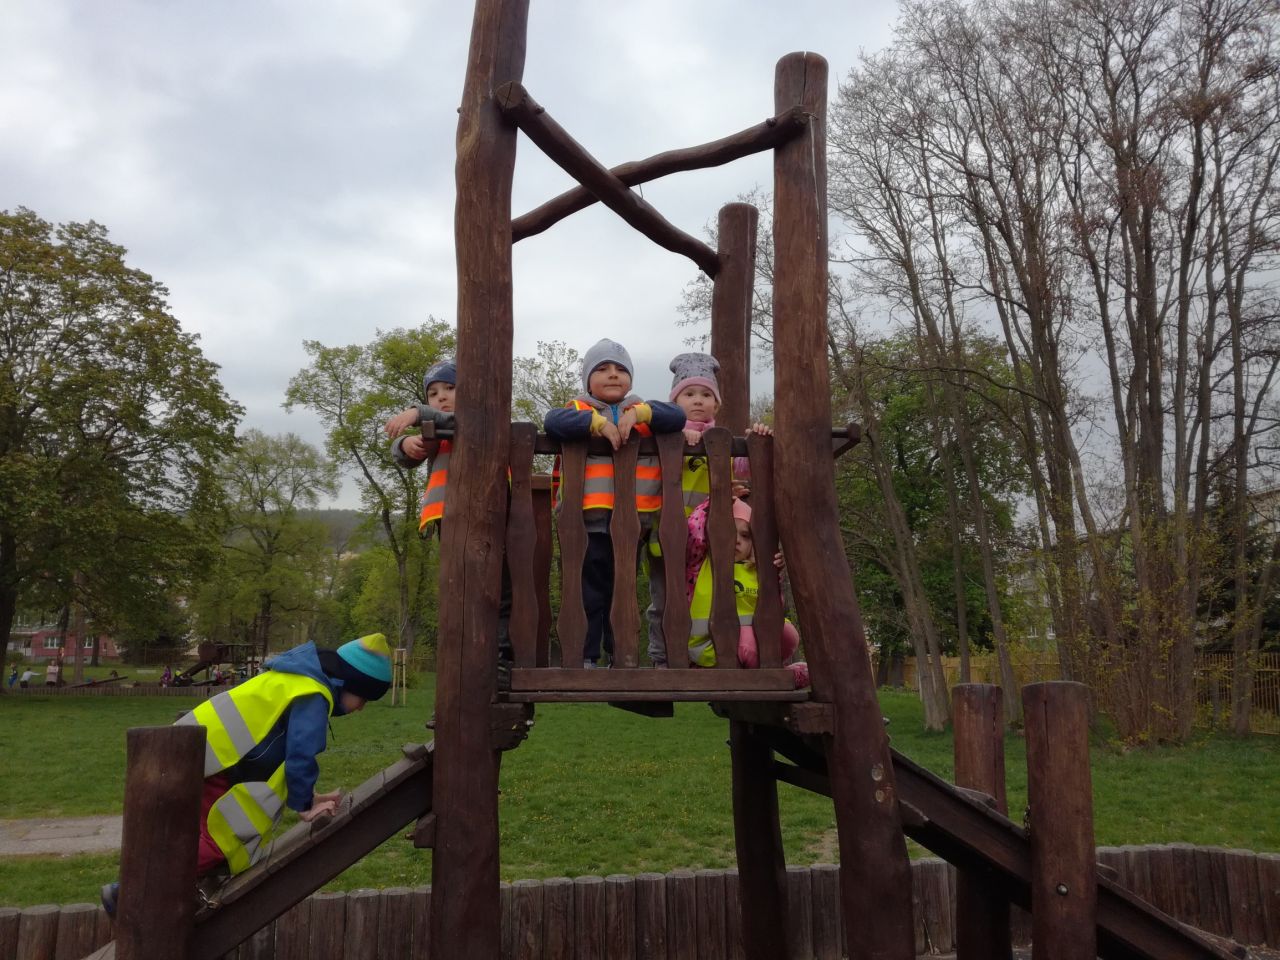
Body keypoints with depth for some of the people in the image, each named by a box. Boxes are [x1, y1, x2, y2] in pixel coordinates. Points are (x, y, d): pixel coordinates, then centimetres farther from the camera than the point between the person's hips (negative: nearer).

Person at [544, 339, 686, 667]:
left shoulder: (643, 411, 12)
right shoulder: (579, 409, 3)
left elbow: (677, 417, -4)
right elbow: (553, 421, -18)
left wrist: (638, 413, -17)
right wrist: (599, 422, -25)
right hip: (589, 522, -3)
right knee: (590, 591, 3)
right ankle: (585, 656, 11)